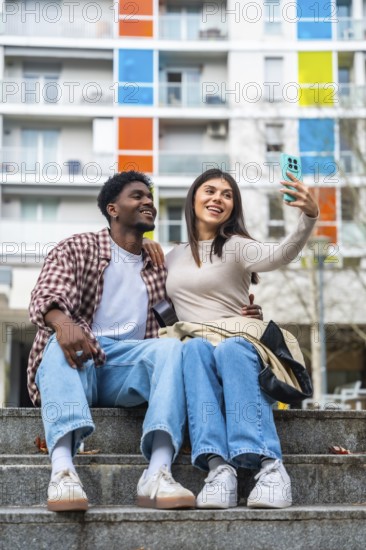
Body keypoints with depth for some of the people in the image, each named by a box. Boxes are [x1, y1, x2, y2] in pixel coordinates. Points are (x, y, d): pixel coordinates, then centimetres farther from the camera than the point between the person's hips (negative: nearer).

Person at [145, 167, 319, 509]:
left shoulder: (234, 247, 5)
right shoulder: (173, 256, 22)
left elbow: (279, 255, -16)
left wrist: (309, 216, -37)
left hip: (239, 348, -2)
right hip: (192, 356, 3)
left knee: (230, 349, -38)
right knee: (196, 347, -34)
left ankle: (270, 465, -49)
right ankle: (217, 465, -49)